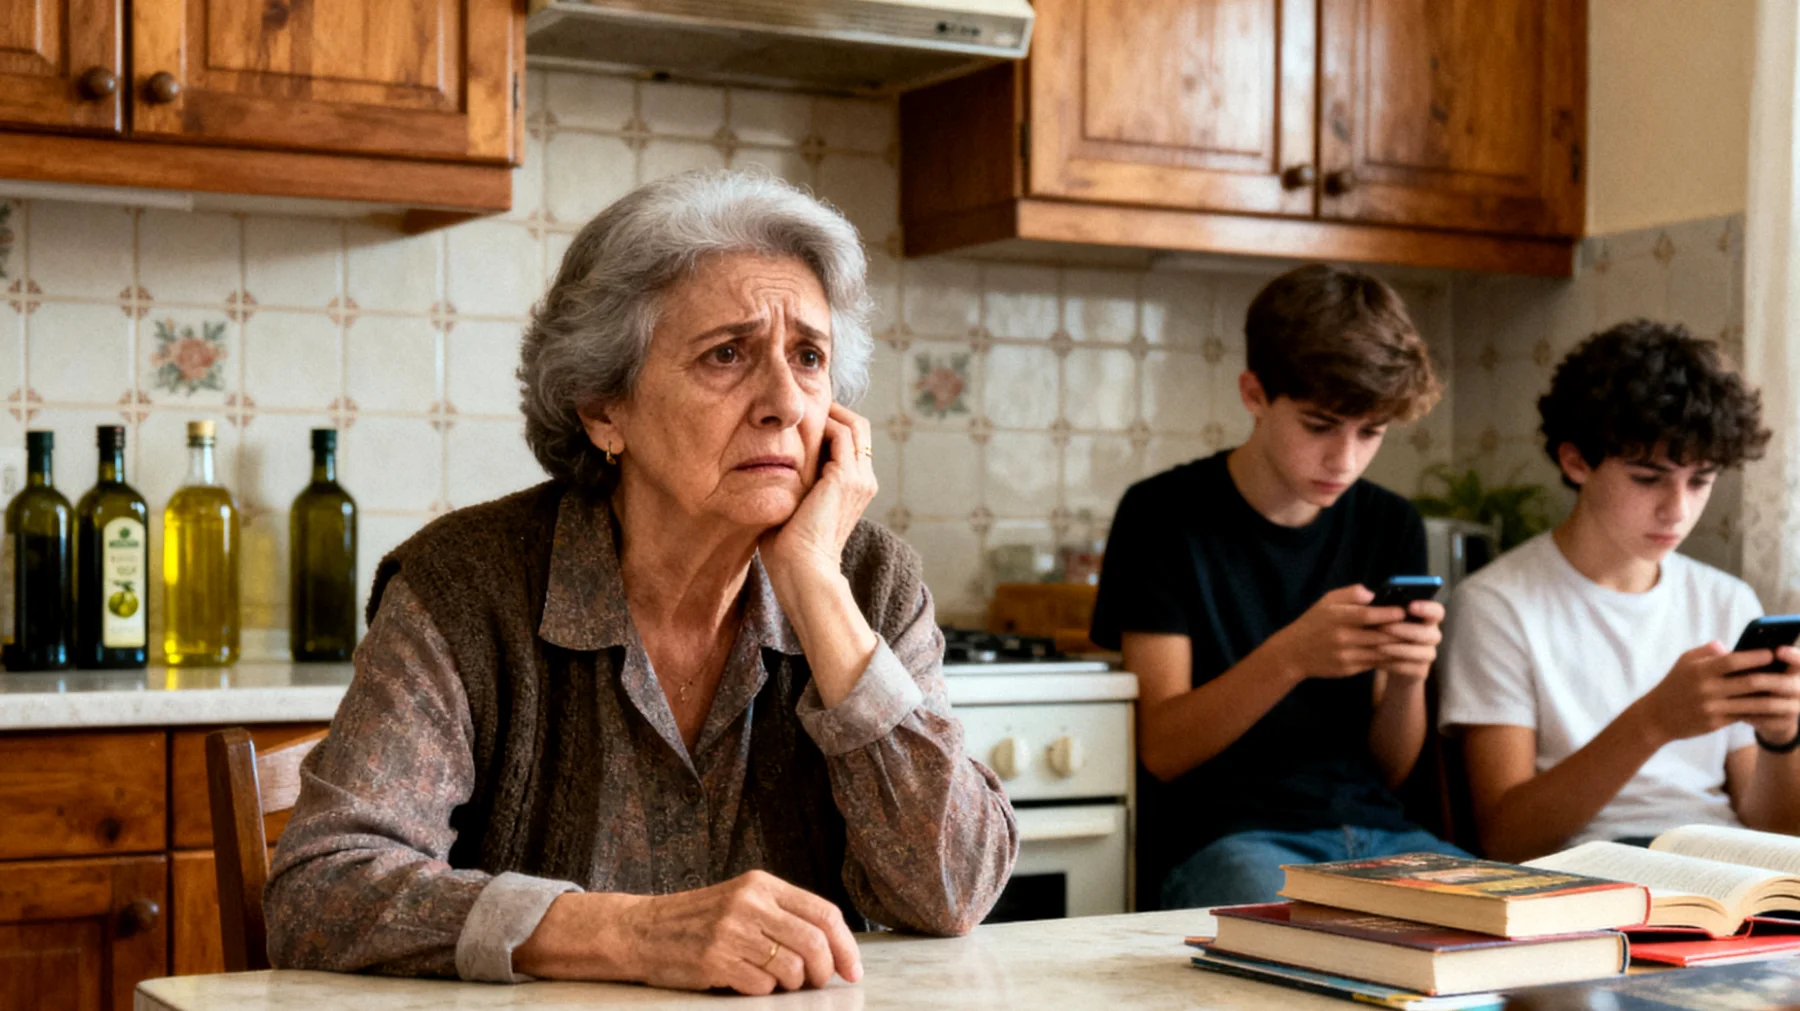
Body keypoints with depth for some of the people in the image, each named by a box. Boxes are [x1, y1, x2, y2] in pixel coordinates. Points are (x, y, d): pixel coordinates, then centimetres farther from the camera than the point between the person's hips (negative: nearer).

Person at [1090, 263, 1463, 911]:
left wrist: (1408, 676, -10)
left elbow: (1392, 768, 12)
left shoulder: (1391, 527, 12)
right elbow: (1163, 750, -7)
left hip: (1371, 829, 6)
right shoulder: (1165, 516, -1)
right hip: (1217, 835, -5)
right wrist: (1290, 657, -22)